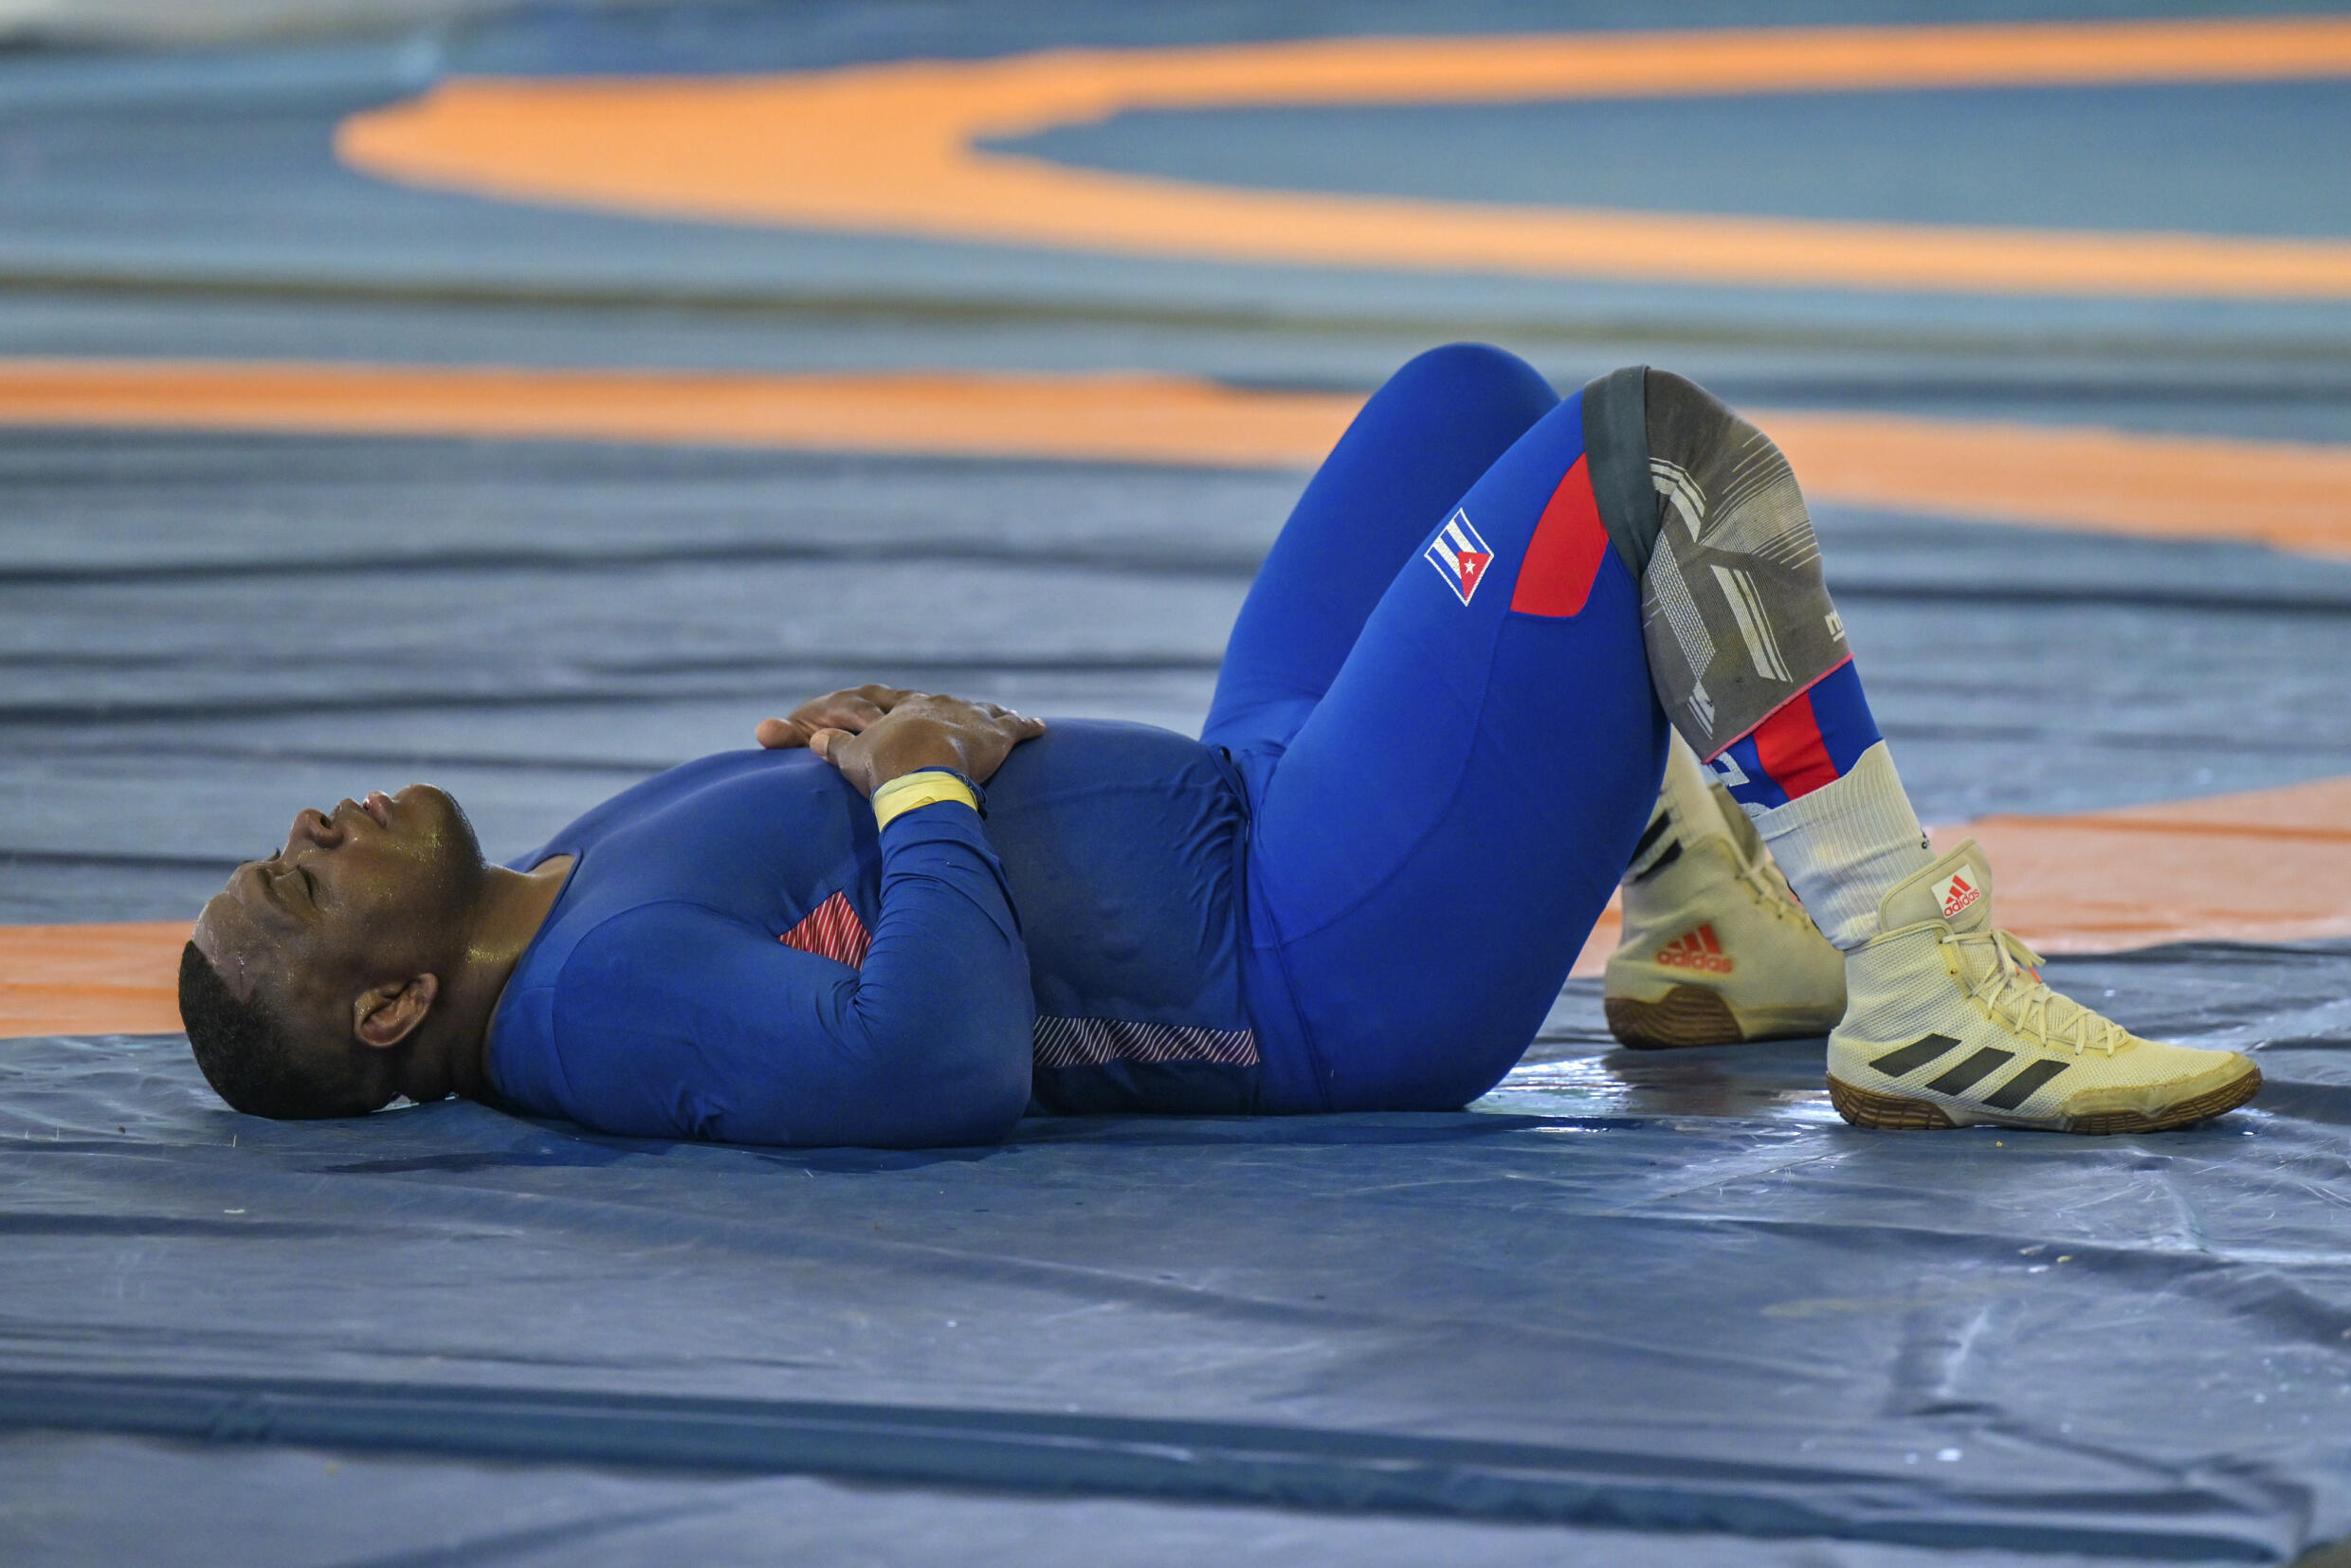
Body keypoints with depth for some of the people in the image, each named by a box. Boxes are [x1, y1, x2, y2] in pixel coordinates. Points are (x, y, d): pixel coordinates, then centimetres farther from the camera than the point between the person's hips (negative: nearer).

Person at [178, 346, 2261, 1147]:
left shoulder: (563, 885, 7)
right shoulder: (596, 996, -24)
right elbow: (938, 1059, -38)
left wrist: (866, 745, 2)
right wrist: (922, 789, -21)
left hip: (1239, 809, 11)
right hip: (1342, 967, -11)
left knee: (1472, 398, 25)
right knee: (1649, 446, -17)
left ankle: (1705, 929, 28)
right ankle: (1929, 1012, -9)